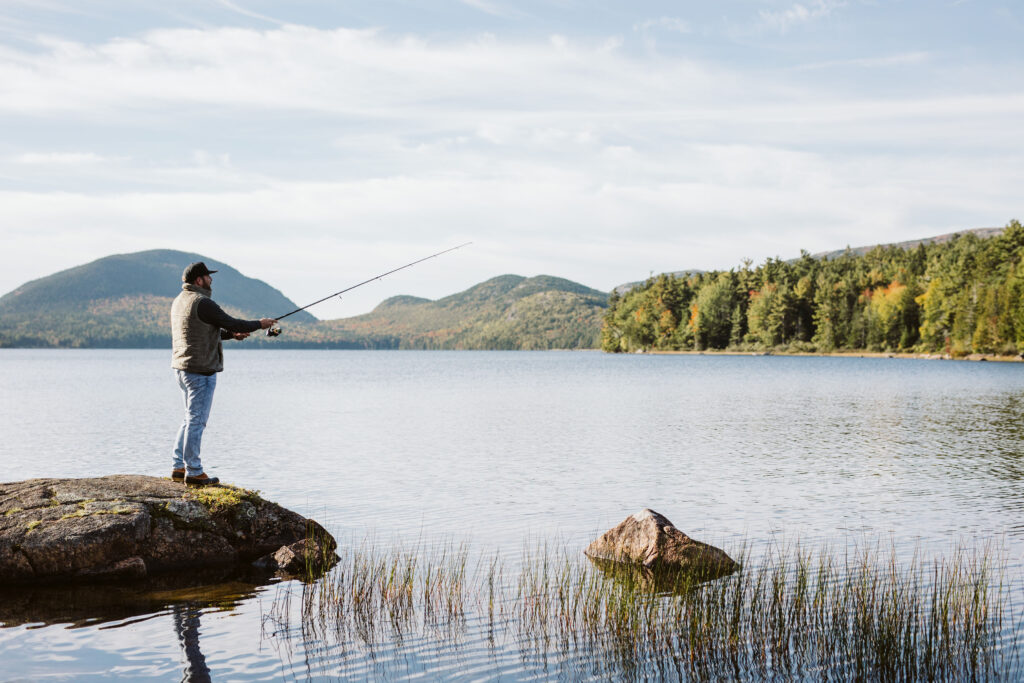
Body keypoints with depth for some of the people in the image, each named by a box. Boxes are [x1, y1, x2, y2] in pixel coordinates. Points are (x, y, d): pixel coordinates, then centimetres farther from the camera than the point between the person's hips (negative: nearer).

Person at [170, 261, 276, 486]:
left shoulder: (180, 301, 15)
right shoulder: (201, 303, -17)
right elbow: (231, 323, -13)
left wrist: (231, 334, 18)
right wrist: (259, 324, 1)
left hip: (182, 367, 10)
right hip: (200, 370, -10)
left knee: (191, 418, 17)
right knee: (196, 420, -5)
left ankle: (179, 467, 19)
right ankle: (193, 472, -1)